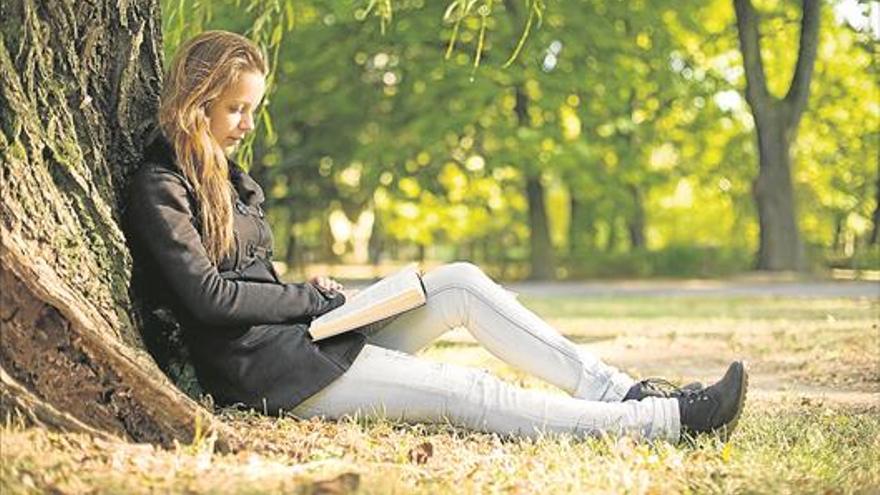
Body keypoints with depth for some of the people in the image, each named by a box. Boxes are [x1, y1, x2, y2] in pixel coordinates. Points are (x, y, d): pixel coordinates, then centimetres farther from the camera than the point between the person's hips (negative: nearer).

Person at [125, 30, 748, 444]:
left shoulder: (226, 177, 20)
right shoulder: (158, 188, -9)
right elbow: (208, 293, -18)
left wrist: (307, 295, 1)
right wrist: (312, 297, -8)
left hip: (311, 337, 9)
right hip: (268, 369, -9)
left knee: (459, 282, -7)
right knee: (469, 393, -18)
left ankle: (615, 389, -12)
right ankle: (666, 420, -20)